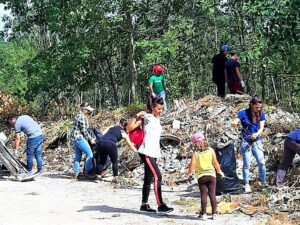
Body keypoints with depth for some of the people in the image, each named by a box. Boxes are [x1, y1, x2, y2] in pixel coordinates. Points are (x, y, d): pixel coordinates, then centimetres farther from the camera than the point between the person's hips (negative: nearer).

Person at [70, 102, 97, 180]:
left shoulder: (78, 116, 18)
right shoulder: (82, 117, -13)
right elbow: (84, 130, -16)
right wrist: (90, 139, -8)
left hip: (74, 138, 11)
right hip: (79, 138, -11)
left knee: (78, 156, 13)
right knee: (89, 154, -9)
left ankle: (76, 173, 14)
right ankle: (87, 172, -8)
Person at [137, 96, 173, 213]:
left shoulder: (157, 119, 14)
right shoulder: (148, 117, -10)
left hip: (153, 153, 9)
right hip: (146, 153, -9)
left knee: (148, 179, 11)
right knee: (157, 177, -15)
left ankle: (144, 205, 17)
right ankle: (160, 205, -16)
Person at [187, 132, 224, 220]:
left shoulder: (195, 153, -5)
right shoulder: (211, 150, -2)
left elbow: (192, 165, -9)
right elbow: (215, 163, -2)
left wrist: (189, 173, 10)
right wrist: (219, 171, 13)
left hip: (201, 176, -1)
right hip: (211, 175, 1)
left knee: (203, 195, 4)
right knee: (212, 194, 3)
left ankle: (203, 214, 5)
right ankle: (214, 213, 3)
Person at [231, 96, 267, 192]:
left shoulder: (261, 114, 0)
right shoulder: (243, 113, -9)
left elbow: (261, 127, -4)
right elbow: (234, 123, -15)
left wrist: (256, 134, -25)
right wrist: (235, 123, -40)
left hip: (257, 141, 3)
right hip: (246, 141, -2)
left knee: (261, 162, -2)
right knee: (246, 164, -1)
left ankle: (264, 183, 11)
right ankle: (247, 185, 8)